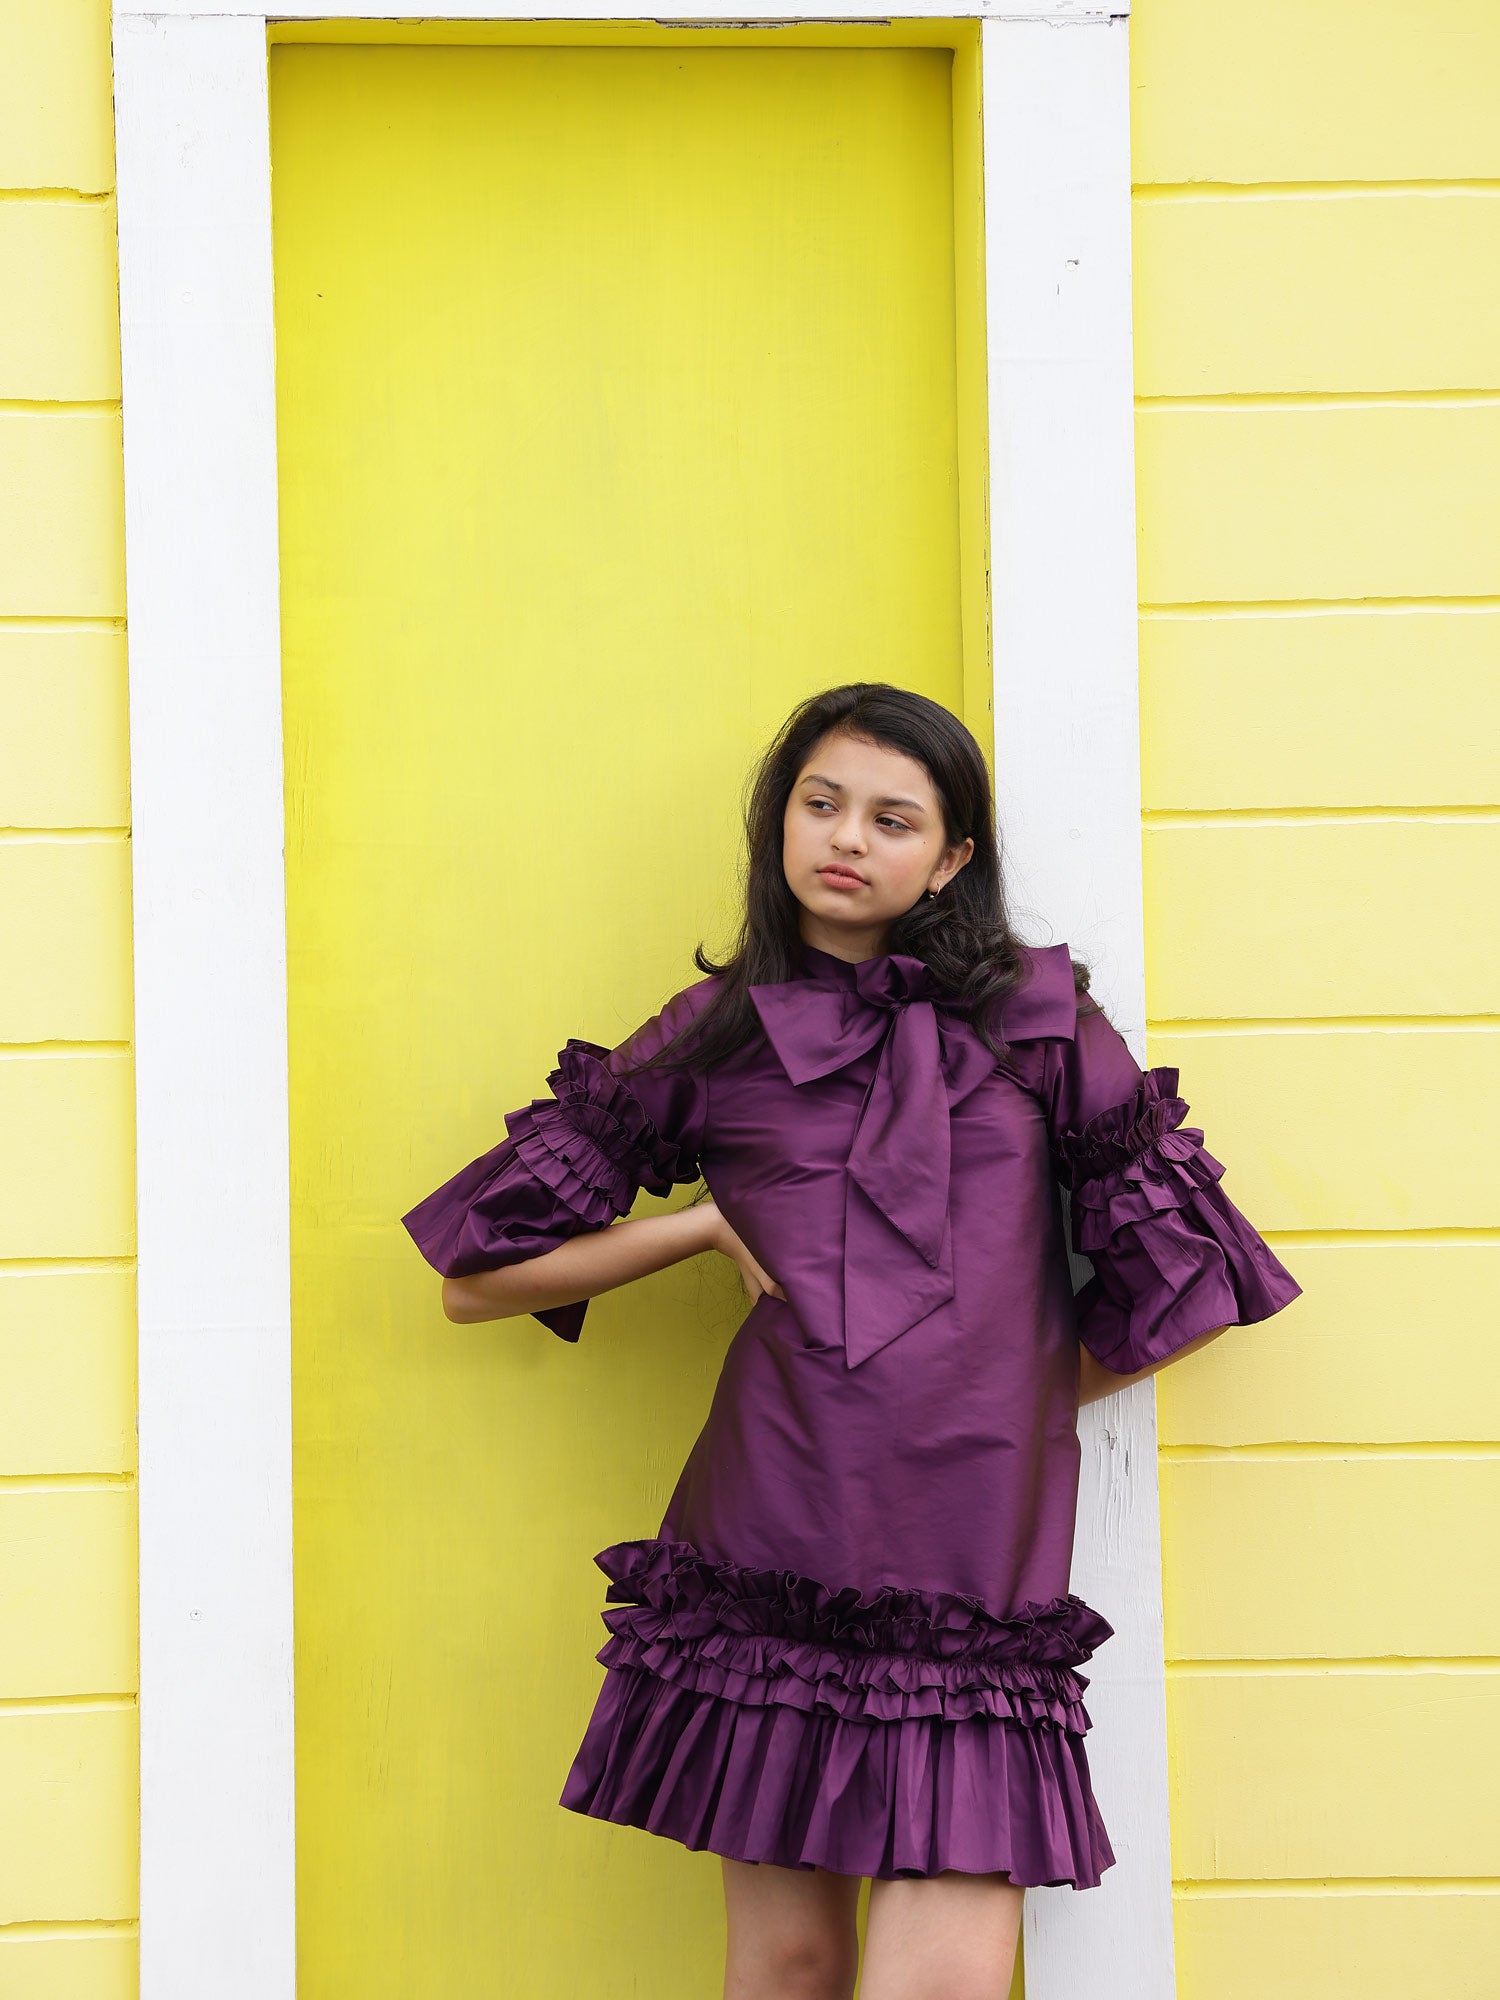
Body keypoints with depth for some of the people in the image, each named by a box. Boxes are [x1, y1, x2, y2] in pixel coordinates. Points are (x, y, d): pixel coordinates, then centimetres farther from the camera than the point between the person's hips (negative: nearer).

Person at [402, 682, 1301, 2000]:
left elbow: (1183, 1290, 12)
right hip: (778, 1540, 1)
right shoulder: (714, 1038, 11)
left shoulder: (1034, 1017, 10)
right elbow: (479, 1278, 14)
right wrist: (710, 1222, 7)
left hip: (976, 1556, 0)